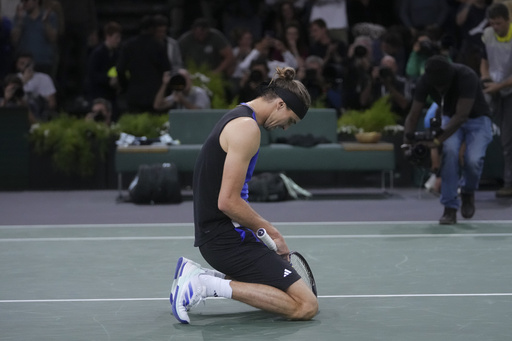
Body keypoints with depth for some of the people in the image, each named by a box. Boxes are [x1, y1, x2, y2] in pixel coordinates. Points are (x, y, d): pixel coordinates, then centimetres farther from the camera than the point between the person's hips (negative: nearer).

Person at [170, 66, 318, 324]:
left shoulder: (235, 118, 16)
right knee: (306, 306, -13)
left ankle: (199, 275, 11)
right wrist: (270, 231, -10)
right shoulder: (247, 127, -15)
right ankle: (209, 285, -15)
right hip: (226, 236, -10)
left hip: (213, 233, 10)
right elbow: (228, 202, -21)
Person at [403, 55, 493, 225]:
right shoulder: (425, 81, -21)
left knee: (473, 160, -27)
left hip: (477, 120, -3)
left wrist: (437, 141, -45)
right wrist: (408, 140, -33)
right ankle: (450, 209, -18)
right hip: (451, 119, 3)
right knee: (449, 151, -28)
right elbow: (413, 114, -15)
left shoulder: (466, 77, -34)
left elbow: (461, 116, -40)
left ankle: (468, 192, 9)